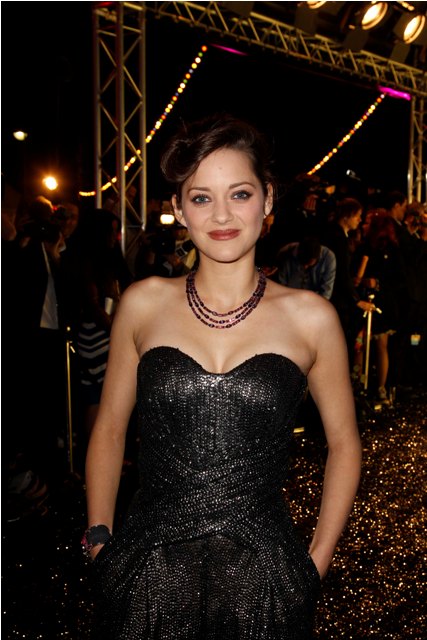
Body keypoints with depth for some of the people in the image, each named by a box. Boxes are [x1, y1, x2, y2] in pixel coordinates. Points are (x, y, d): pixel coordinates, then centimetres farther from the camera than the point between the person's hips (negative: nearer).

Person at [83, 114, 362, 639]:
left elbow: (343, 442, 5)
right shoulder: (143, 303, -2)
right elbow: (109, 429, 7)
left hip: (261, 577, 0)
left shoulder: (309, 316, -5)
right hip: (147, 575, 1)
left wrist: (315, 563, 1)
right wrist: (99, 542, 3)